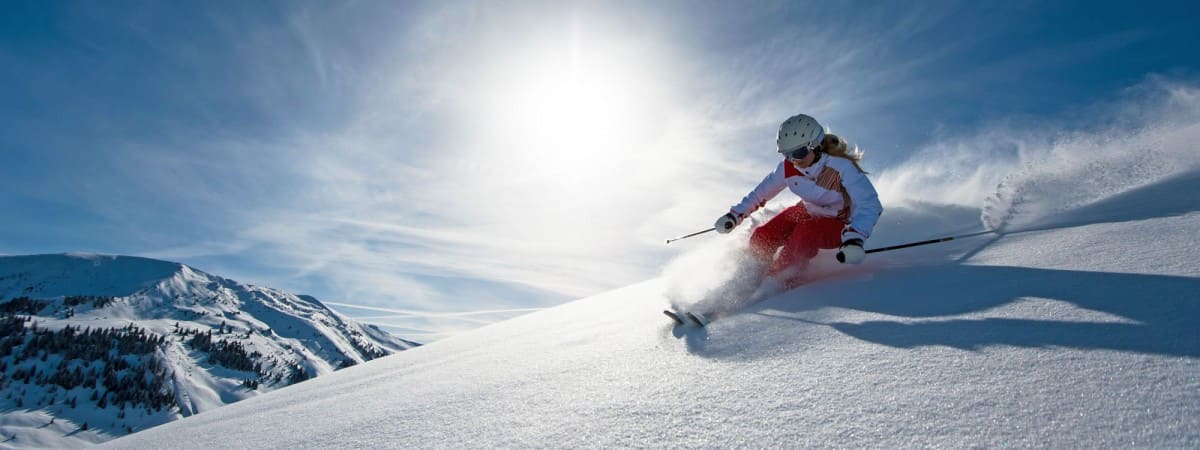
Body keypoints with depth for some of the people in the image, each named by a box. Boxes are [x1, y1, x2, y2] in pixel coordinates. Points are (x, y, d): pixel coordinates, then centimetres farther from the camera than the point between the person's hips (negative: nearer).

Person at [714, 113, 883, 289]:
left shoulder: (841, 166, -30)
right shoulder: (788, 168, -16)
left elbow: (869, 204, -37)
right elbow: (763, 191, 2)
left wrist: (855, 237, -54)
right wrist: (735, 214, -1)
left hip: (840, 225, -5)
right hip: (808, 212, 5)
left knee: (805, 234, -35)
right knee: (760, 239, -12)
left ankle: (784, 280, -14)